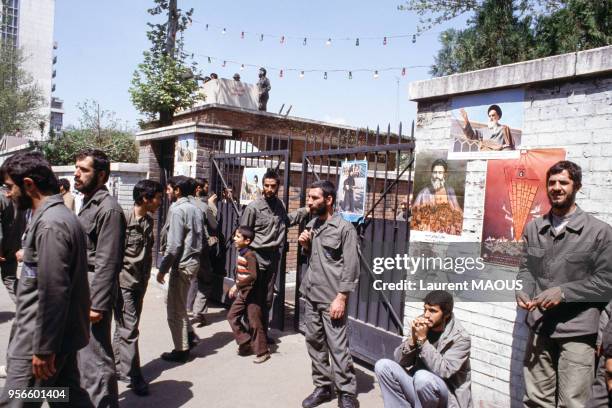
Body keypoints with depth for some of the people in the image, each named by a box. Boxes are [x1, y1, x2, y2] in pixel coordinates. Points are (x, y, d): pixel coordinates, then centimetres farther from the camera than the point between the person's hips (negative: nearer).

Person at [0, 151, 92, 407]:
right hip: (59, 334, 10)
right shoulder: (58, 215, 11)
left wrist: (44, 349, -20)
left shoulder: (50, 224, -21)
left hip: (40, 339, -10)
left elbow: (53, 292, -24)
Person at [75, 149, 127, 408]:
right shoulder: (87, 203, 13)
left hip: (93, 290, -10)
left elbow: (107, 262, -19)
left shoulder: (108, 209, -16)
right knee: (80, 353, 21)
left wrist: (98, 304, -20)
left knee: (95, 358, -2)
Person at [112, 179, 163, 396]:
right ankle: (133, 376, 5)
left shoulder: (149, 221, 7)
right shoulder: (124, 219, -16)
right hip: (124, 281, -7)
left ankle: (118, 368, 30)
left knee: (126, 327, 17)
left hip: (139, 282, 7)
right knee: (129, 329, -3)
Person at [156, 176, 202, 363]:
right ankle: (189, 335, 26)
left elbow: (174, 244, -19)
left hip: (182, 263, -9)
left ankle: (181, 350, 14)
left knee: (175, 308, 4)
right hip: (193, 260, 9)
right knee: (172, 300, 23)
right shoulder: (194, 208, 11)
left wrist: (163, 268, -13)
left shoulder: (177, 209, -15)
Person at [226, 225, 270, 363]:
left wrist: (237, 285, -25)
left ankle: (262, 352, 9)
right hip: (242, 292, 9)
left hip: (252, 293, -9)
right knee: (232, 316, 8)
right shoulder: (239, 253, 7)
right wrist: (236, 288, 14)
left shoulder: (249, 255, -19)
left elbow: (253, 276, -29)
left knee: (254, 322, -3)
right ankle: (246, 343, 19)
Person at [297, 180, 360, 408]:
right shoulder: (311, 225, 11)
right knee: (314, 343, 13)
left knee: (338, 347, -3)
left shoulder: (344, 228, -10)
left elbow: (351, 267, -13)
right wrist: (305, 246, 1)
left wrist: (341, 298, -17)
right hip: (310, 295, 7)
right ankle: (322, 386, 27)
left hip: (331, 298, -7)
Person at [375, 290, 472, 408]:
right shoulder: (422, 326, -3)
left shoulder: (460, 338, -16)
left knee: (423, 377, -36)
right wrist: (412, 339, -22)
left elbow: (443, 372, -28)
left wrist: (422, 339, -28)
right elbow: (398, 360, -5)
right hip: (419, 386, 5)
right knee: (383, 365, -13)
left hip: (448, 398, -5)